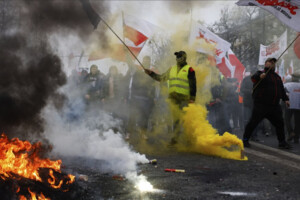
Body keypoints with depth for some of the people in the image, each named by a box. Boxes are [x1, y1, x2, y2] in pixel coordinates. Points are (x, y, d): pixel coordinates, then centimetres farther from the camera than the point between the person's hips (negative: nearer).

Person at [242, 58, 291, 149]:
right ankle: (245, 140, 8)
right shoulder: (260, 73, -2)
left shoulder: (277, 77, 19)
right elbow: (253, 78, -24)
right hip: (261, 105, -6)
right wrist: (260, 76, -45)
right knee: (253, 122, -4)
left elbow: (282, 89, 24)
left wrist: (285, 99, 11)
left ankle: (282, 142, 16)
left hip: (274, 106, 6)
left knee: (280, 123, 6)